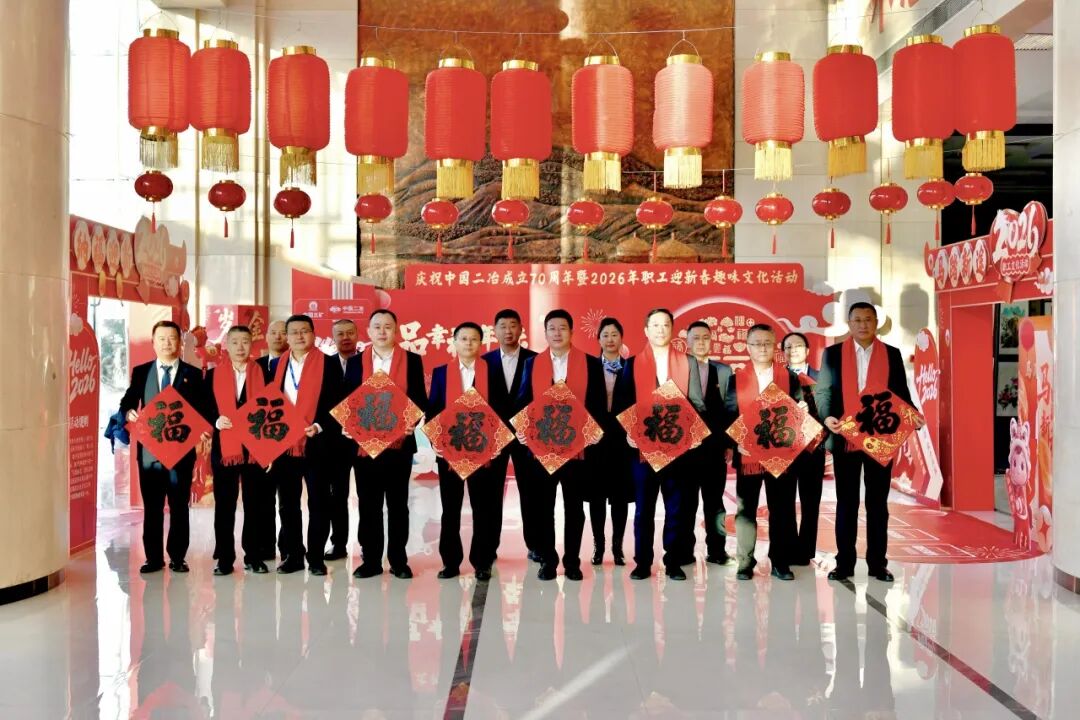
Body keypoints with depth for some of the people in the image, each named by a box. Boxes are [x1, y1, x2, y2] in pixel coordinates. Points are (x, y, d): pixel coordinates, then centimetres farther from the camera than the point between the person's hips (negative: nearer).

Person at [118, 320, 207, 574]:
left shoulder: (193, 374, 5)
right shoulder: (141, 372, 10)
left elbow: (202, 409, 2)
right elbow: (127, 401, 7)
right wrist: (129, 412, -15)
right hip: (149, 448, 1)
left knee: (179, 506, 5)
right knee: (151, 507, 6)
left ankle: (177, 557, 13)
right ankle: (153, 557, 14)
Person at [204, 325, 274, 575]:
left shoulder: (263, 374, 6)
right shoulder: (213, 375, 8)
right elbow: (205, 407, 7)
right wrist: (215, 421, -12)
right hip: (223, 448, 0)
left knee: (255, 503, 4)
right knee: (224, 504, 4)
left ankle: (254, 556, 13)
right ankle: (224, 558, 12)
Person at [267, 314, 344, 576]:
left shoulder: (328, 363, -1)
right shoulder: (276, 365, 11)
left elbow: (336, 402, -4)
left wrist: (319, 427, -17)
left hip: (316, 443, -3)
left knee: (318, 503, 3)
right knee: (287, 504, 9)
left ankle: (316, 557, 11)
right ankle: (292, 555, 18)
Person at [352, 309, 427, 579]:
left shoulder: (412, 361, 4)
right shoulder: (356, 362, 7)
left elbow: (420, 399, 1)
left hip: (400, 442, -1)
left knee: (398, 504, 6)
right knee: (368, 504, 5)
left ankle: (398, 560, 13)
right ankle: (371, 559, 13)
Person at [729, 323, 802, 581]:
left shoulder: (789, 377, 8)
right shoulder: (736, 378, 5)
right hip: (747, 453, -1)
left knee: (782, 509, 4)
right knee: (745, 508, 3)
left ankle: (780, 563, 13)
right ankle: (745, 563, 10)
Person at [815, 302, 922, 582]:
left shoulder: (892, 355, 8)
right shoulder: (833, 354, 4)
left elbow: (901, 392, 7)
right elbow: (822, 391, 0)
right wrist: (827, 416, -19)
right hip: (845, 438, -1)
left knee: (878, 502, 6)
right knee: (846, 502, 5)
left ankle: (877, 563, 13)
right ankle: (844, 562, 11)